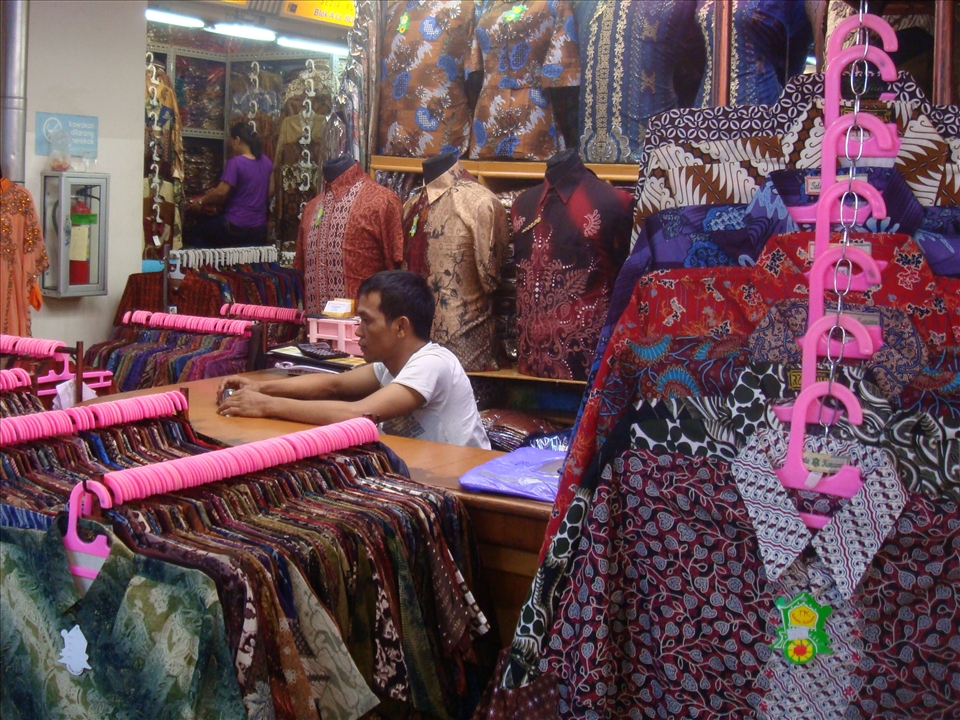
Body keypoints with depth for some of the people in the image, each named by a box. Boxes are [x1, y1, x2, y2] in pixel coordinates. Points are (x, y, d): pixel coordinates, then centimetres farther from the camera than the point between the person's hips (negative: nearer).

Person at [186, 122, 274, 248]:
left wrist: (200, 201, -2)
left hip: (235, 226, -6)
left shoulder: (235, 162, -15)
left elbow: (221, 192, -16)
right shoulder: (266, 161, 5)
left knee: (198, 233, 17)